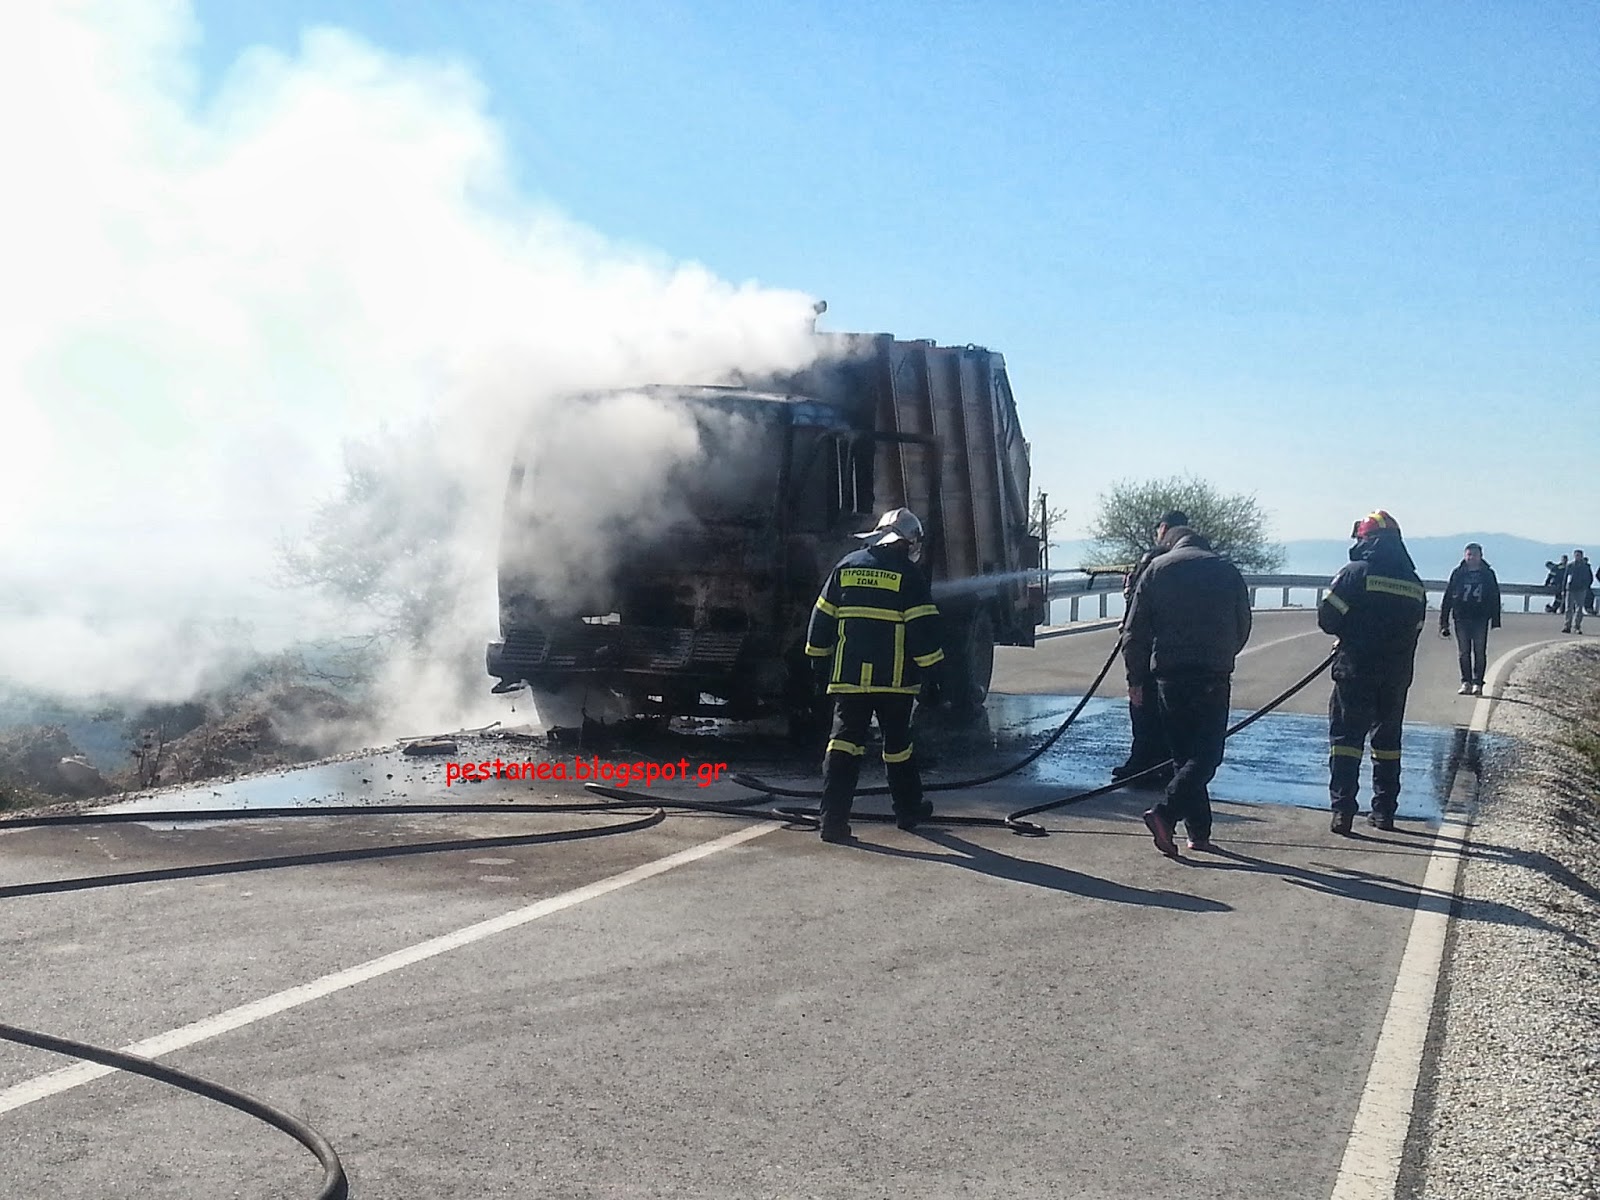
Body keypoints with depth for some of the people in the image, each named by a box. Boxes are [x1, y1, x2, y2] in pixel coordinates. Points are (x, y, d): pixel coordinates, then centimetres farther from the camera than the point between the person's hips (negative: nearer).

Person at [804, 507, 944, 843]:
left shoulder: (846, 567, 8)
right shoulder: (908, 575, -4)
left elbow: (821, 620, 11)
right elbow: (923, 628, -8)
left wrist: (820, 663, 19)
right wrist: (930, 669, 0)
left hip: (849, 677, 2)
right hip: (894, 678, -2)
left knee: (845, 740, -1)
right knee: (897, 742, 13)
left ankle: (834, 818, -11)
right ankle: (908, 810, 28)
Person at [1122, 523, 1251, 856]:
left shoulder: (1156, 569, 6)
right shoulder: (1226, 570, 7)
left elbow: (1135, 631, 3)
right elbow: (1243, 627, 12)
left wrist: (1136, 679, 9)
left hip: (1168, 673, 2)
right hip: (1213, 675, -2)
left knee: (1183, 753, 11)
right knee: (1207, 752, -1)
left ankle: (1199, 831, 11)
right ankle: (1166, 814, -20)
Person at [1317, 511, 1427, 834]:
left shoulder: (1355, 573, -8)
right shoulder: (1414, 583, 9)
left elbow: (1328, 617, -9)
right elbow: (1415, 628, 11)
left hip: (1356, 670, -5)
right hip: (1397, 675, 5)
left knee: (1346, 734, -1)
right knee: (1388, 738, 15)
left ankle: (1343, 810, -10)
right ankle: (1384, 811, 19)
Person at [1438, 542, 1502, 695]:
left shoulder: (1488, 574, 6)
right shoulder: (1458, 573, 5)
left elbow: (1495, 597, 9)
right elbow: (1448, 597, 5)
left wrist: (1495, 620, 2)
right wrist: (1444, 621, 1)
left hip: (1481, 618, -1)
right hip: (1461, 618, 1)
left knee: (1480, 652, -1)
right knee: (1463, 652, 3)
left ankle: (1477, 683, 3)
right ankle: (1466, 682, 9)